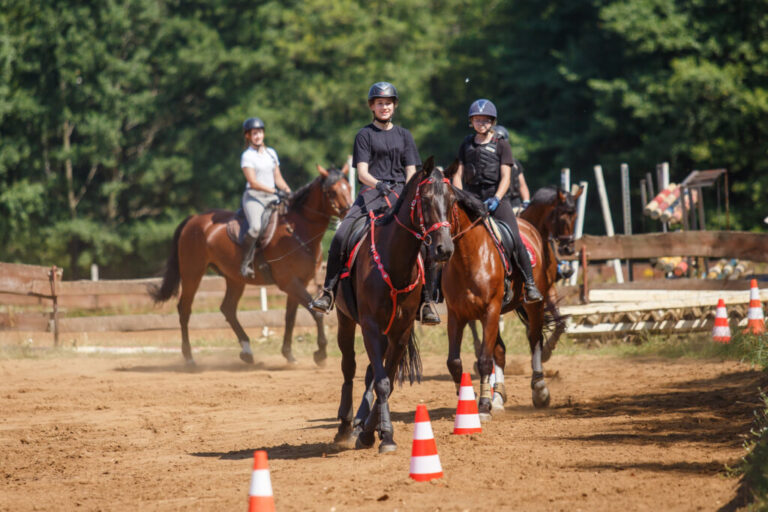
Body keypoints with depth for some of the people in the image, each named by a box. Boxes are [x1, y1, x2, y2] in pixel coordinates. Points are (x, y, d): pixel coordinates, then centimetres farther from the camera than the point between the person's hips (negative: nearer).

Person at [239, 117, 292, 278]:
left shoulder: (271, 153, 16)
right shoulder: (247, 156, -3)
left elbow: (278, 178, 19)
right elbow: (253, 182, -12)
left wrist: (287, 191, 0)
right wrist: (275, 191, -21)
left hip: (272, 198, 6)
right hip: (254, 197, -6)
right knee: (256, 227, -30)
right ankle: (245, 263, -20)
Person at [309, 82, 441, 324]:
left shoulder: (404, 135, 17)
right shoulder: (365, 135, 9)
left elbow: (411, 172, 10)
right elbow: (362, 172, -2)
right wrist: (378, 184, -22)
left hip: (400, 192, 1)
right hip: (372, 191, -1)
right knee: (340, 237, -22)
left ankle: (426, 301, -11)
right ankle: (328, 291, -11)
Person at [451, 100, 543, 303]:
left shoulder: (501, 145, 6)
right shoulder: (467, 144, 15)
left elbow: (505, 177, -1)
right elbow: (459, 174, 13)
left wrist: (496, 199, -17)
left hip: (497, 197, -3)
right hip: (472, 198, 3)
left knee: (514, 238, -16)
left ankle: (529, 283, -11)